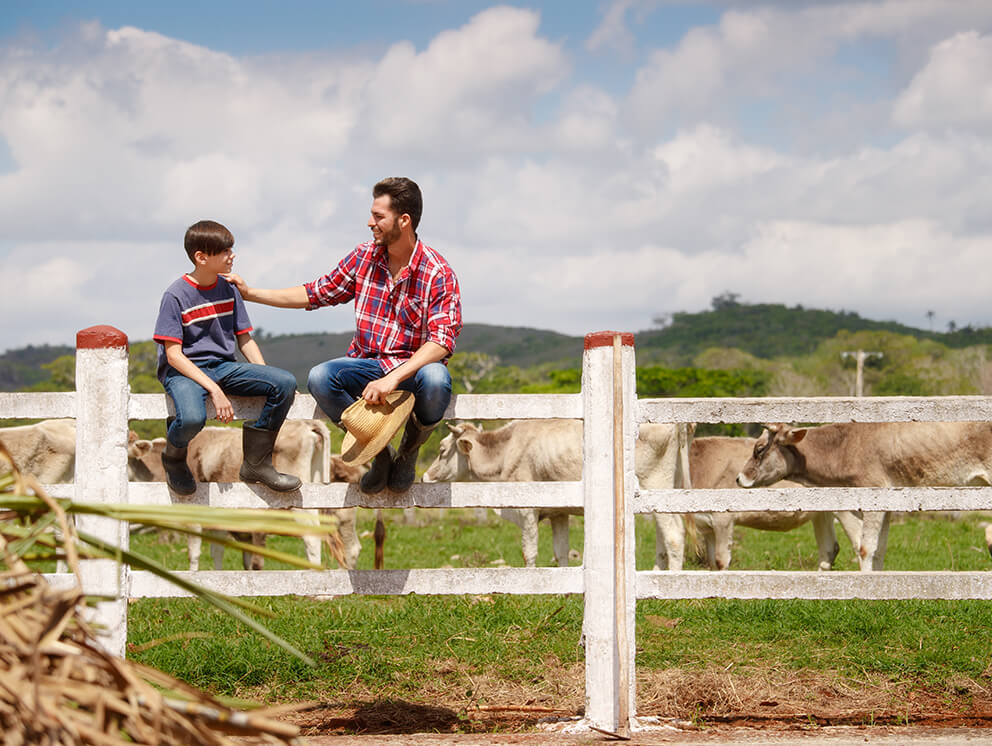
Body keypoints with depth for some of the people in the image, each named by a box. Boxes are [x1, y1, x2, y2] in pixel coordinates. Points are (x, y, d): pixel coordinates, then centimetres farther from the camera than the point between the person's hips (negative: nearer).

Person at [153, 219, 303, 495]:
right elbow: (173, 355, -15)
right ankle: (174, 457, -1)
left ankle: (256, 462, -3)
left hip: (223, 366, 6)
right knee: (192, 418, -39)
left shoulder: (229, 290, 9)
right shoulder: (175, 295, -10)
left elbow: (245, 341, 13)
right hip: (184, 370, -6)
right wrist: (214, 390, -23)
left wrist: (266, 378, -3)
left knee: (286, 382, -16)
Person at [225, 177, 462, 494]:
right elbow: (316, 293, 15)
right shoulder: (364, 257, 4)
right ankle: (380, 453, -5)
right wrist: (250, 293, 12)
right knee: (319, 378, -27)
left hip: (414, 367, -4)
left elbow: (442, 341, -21)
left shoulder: (439, 273, -11)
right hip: (367, 364, 4)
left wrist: (393, 378, -34)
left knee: (435, 380, -39)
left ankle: (410, 449, -4)